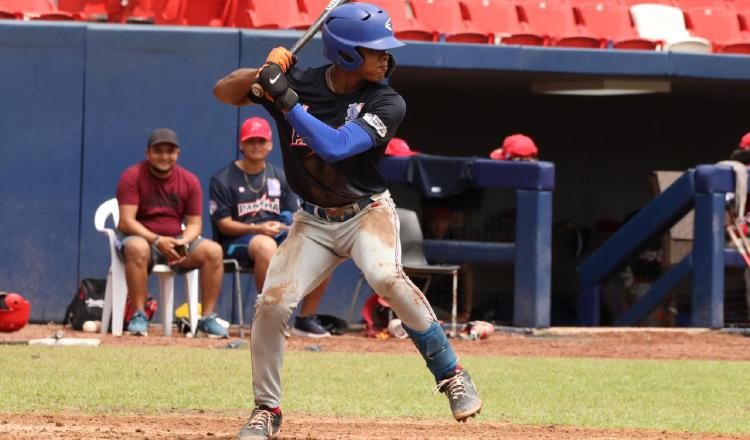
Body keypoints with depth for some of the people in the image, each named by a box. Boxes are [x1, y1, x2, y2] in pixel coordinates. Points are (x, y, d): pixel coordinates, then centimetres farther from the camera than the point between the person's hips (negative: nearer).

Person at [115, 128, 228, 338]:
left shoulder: (190, 181, 5)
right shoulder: (133, 176, -7)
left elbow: (194, 223, 5)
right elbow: (127, 222, -15)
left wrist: (184, 242, -19)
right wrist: (157, 240, -28)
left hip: (176, 241, 4)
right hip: (142, 237, -4)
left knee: (213, 250, -21)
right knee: (137, 248, -39)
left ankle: (208, 319, -16)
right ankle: (138, 317, -33)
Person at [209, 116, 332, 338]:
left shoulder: (280, 177, 16)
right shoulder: (223, 180, 0)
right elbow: (223, 224, -6)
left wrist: (287, 227, -12)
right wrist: (257, 229, -21)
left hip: (279, 236, 5)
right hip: (237, 241, -5)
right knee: (266, 245, -41)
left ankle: (305, 319, -9)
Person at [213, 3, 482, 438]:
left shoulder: (386, 104, -15)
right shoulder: (299, 83, -8)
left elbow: (334, 146, -29)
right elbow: (224, 92, -3)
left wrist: (285, 98, -31)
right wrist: (265, 73, -22)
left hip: (367, 212, -3)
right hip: (314, 222, 3)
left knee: (386, 277, -32)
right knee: (272, 302, -12)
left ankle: (452, 375, -19)